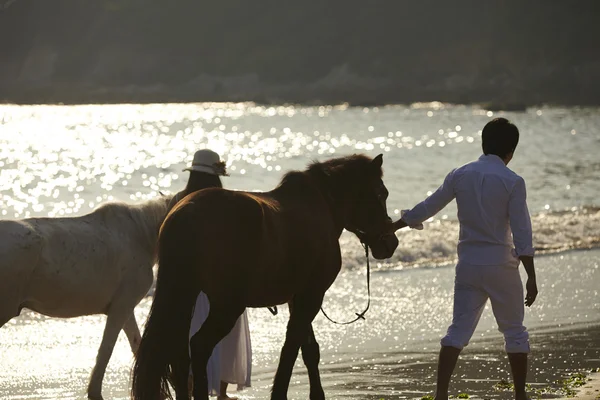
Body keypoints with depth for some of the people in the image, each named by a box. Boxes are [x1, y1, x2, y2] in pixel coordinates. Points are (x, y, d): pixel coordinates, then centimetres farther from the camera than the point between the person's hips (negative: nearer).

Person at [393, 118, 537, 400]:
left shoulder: (460, 175, 1)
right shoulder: (512, 182, -10)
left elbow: (426, 208, 9)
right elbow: (522, 234, -11)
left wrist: (391, 227, 21)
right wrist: (531, 277, -7)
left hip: (468, 265, 3)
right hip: (501, 266, -3)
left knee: (459, 329, 4)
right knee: (514, 331, 11)